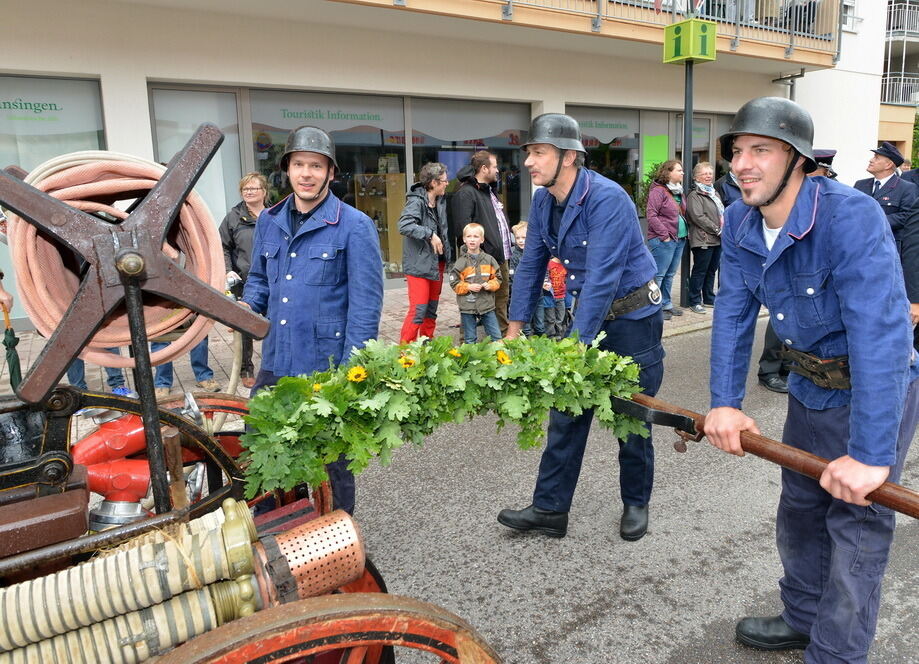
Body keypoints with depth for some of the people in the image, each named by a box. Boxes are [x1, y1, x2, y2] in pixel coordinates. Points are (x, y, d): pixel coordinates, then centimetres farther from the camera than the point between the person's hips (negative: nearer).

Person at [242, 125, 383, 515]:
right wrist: (249, 306, -2)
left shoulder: (354, 226, -10)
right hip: (275, 364, 6)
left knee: (331, 461, 11)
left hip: (326, 367, -6)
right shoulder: (268, 221, 8)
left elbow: (365, 304, -12)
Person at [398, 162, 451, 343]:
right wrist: (430, 234, -30)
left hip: (437, 262, 8)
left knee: (432, 308, 16)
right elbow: (404, 225, -31)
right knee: (418, 310, -11)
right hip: (419, 264, -8)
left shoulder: (441, 201, 10)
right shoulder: (416, 201, -17)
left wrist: (448, 253, 14)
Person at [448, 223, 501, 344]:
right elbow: (454, 283, -3)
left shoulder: (489, 260, 4)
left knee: (496, 337, 7)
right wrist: (469, 287, -16)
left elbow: (497, 278, 9)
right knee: (469, 340, 8)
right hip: (467, 306, -2)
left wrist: (490, 285, -11)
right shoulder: (461, 262, -3)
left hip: (487, 305, 2)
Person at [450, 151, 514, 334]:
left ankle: (503, 334, 32)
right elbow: (463, 229, -24)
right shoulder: (465, 194, -15)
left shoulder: (489, 191, 18)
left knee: (502, 298, 19)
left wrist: (508, 244, 20)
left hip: (500, 257, 10)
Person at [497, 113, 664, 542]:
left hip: (632, 315, -6)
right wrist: (514, 328, 5)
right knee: (566, 413, 6)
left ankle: (635, 504, 28)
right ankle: (550, 509, 15)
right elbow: (531, 265, 7)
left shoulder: (607, 199, -25)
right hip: (587, 313, 7)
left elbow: (602, 279, -30)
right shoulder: (543, 201, -1)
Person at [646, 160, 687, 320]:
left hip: (679, 239, 9)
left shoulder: (679, 191, 17)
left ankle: (666, 304, 24)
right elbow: (651, 215, -16)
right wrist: (664, 235, -18)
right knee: (658, 275, -4)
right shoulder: (658, 191, -11)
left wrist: (684, 233, 13)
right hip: (663, 240, -9)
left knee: (670, 275, 15)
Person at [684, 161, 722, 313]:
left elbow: (722, 213, 25)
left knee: (712, 270, 15)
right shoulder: (694, 196, -8)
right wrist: (717, 229, -16)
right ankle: (694, 301, 4)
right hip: (703, 239, -8)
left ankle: (709, 299, 25)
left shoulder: (714, 193, 21)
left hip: (717, 239, 8)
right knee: (700, 271, -3)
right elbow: (698, 217, -17)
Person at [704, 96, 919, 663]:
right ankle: (804, 618, 42)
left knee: (857, 528, 1)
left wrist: (871, 454, -41)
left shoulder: (851, 217, -31)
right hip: (810, 386, 7)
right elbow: (734, 313, -8)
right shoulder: (740, 222, -8)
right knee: (800, 510, 20)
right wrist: (725, 402, -17)